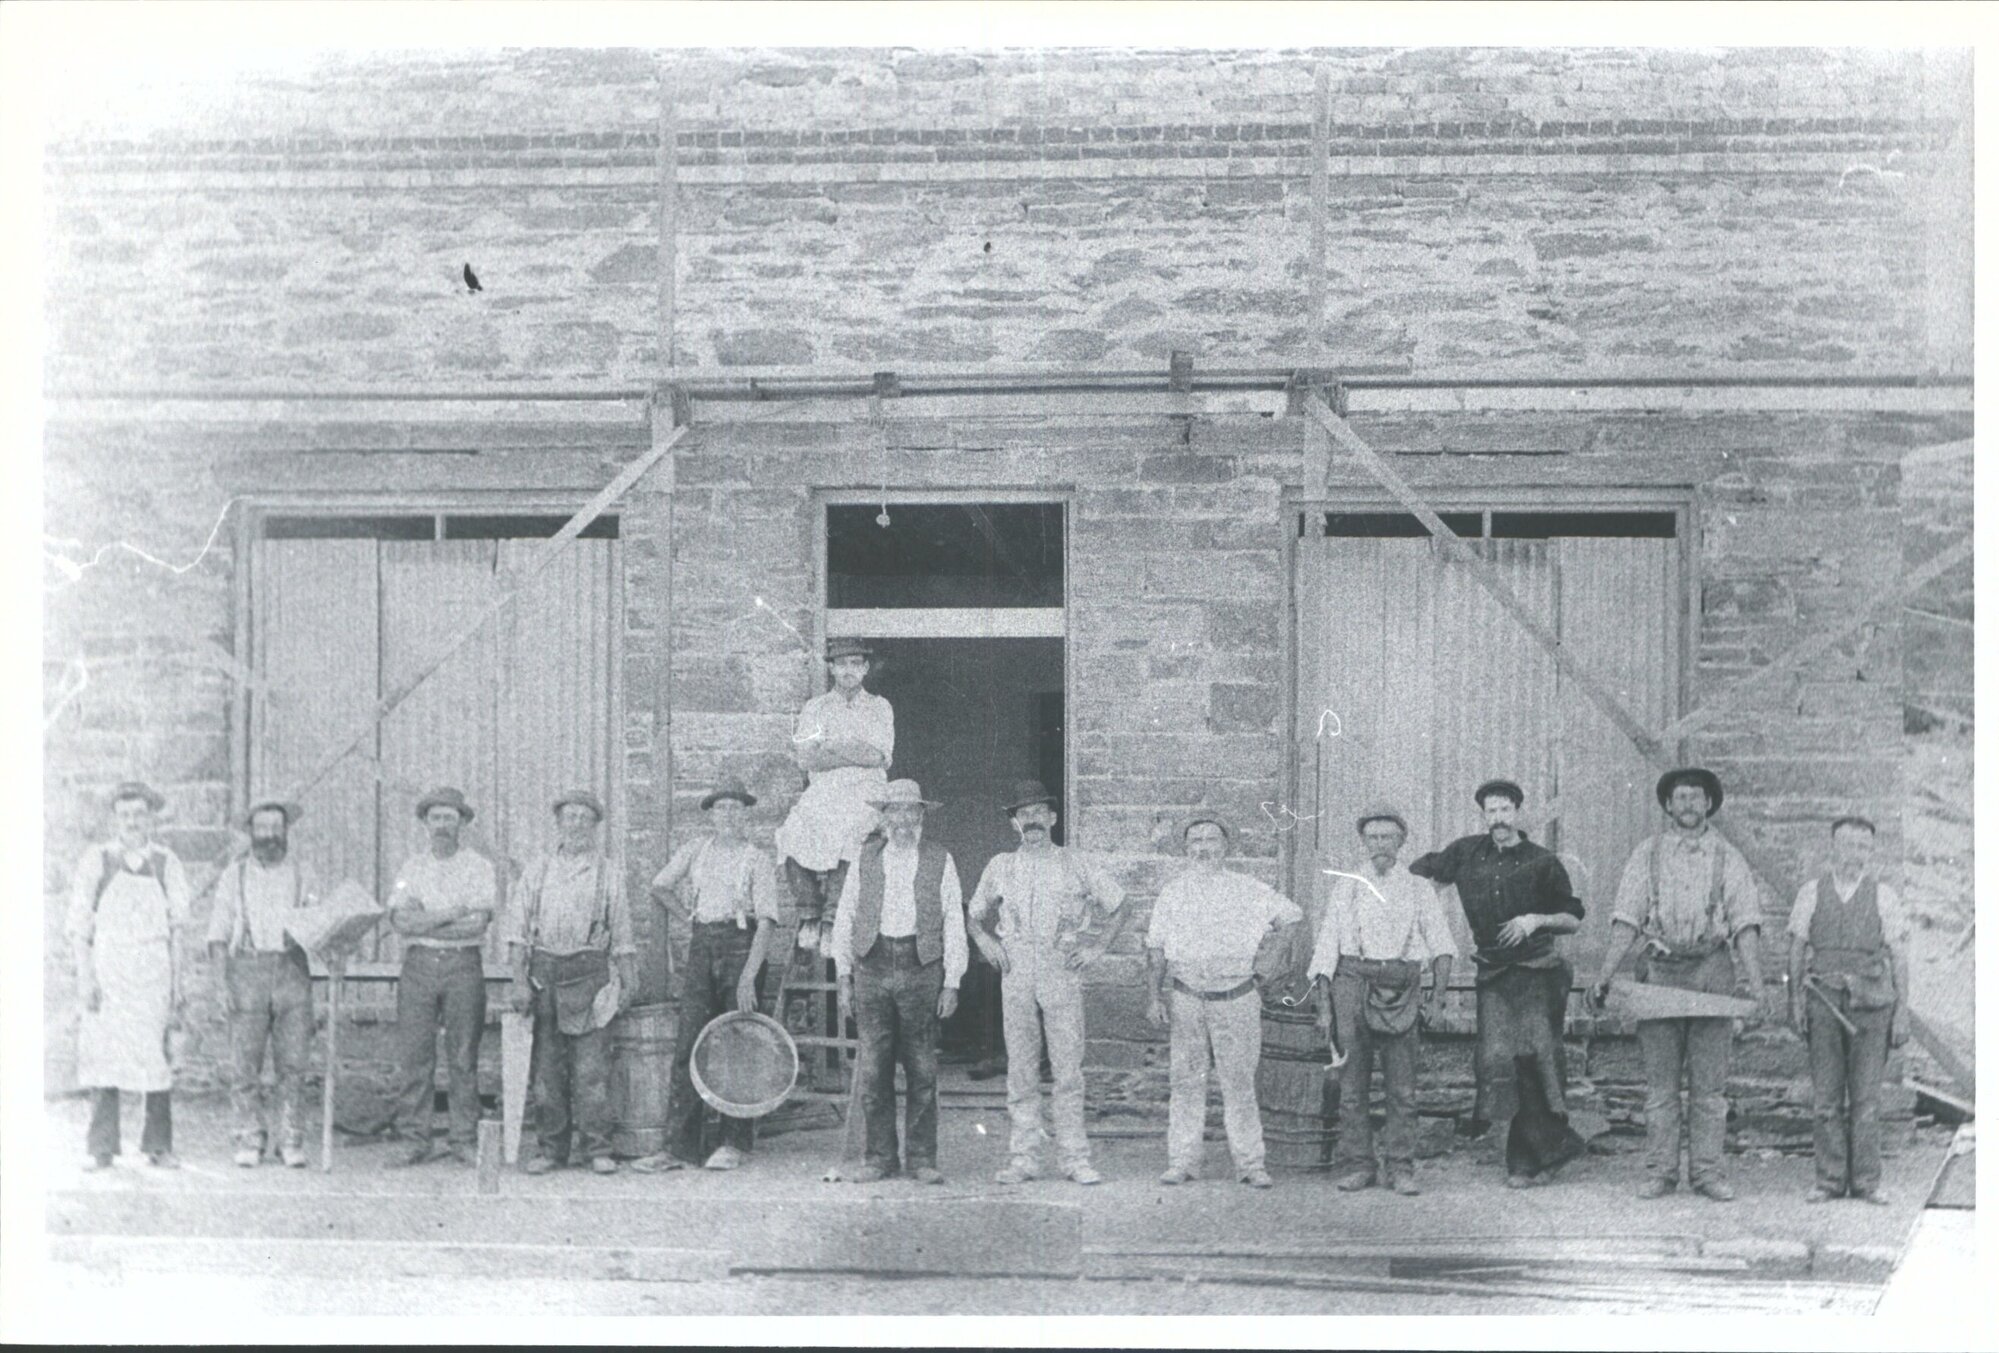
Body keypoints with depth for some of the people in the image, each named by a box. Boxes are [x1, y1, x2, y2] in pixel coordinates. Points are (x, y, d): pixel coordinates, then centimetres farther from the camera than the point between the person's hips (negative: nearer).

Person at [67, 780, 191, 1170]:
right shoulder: (97, 860, 2)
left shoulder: (166, 863, 6)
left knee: (156, 1060, -3)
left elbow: (175, 929, 9)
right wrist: (84, 977, -7)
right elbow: (78, 924, 2)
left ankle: (159, 1146, 5)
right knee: (102, 1057, -2)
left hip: (153, 971, 1)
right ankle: (101, 1149, 5)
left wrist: (177, 986, 6)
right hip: (107, 971, -1)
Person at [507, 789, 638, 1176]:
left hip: (589, 972, -2)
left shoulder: (610, 872, 9)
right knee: (546, 1066, 3)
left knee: (592, 1067, -5)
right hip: (543, 970, 2)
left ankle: (597, 1148, 2)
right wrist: (520, 981, -1)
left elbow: (622, 934, 10)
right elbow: (520, 930, 8)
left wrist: (627, 983, 5)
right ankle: (550, 1147, 11)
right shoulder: (537, 870, 12)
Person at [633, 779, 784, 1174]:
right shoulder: (695, 851, 10)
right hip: (702, 945, 3)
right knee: (688, 1044, -3)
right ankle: (680, 1145, -2)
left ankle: (734, 1143, 12)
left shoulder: (758, 859, -2)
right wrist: (688, 915, 15)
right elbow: (659, 888, 22)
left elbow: (767, 922, -9)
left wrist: (748, 976, -17)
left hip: (741, 946, -3)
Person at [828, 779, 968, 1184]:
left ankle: (921, 1159, 9)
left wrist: (952, 983, -1)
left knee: (922, 1071, 1)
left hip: (922, 969, -1)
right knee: (873, 1070, 1)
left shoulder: (941, 861, 7)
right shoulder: (865, 859, 10)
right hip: (872, 967, 1)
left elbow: (954, 924, 6)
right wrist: (844, 978, 5)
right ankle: (879, 1158, 10)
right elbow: (844, 919, 11)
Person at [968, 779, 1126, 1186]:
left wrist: (1095, 948, 4)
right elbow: (974, 914, 24)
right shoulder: (1000, 867, 11)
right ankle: (1023, 1157, 7)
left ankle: (1074, 1157, 2)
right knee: (1021, 1069, 2)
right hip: (1016, 974, 2)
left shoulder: (1079, 864, 6)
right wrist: (988, 944, 8)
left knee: (1069, 1068, -4)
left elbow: (1117, 908, 13)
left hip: (1063, 972, -1)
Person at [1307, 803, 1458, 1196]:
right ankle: (1357, 1166, 7)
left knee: (1402, 1086, -2)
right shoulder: (1346, 887, 12)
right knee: (1352, 1083, 0)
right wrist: (1323, 1005, 0)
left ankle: (1402, 1169, 5)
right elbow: (1326, 945, 8)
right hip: (1353, 981, 0)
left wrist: (1438, 996, -7)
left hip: (1401, 988, 0)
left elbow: (1442, 944, 7)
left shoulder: (1418, 889, 13)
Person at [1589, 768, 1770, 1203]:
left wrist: (1757, 986, -10)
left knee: (1709, 1081, 2)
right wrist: (1604, 976, -5)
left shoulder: (1728, 858, 7)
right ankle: (1660, 1171, 8)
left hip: (1712, 971, 0)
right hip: (1660, 970, 0)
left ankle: (1706, 1170, 10)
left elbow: (1746, 925, 1)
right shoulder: (1647, 854, 7)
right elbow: (1625, 920, 4)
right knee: (1660, 1081, 3)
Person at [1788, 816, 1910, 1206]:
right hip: (1824, 999, 1)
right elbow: (1797, 950, 9)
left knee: (1867, 1096, 2)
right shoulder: (1811, 893, 6)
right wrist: (1796, 1001, 2)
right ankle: (1828, 1181, 8)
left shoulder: (1884, 896, 3)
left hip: (1871, 1002, -1)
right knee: (1826, 1096, 2)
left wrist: (1903, 1012, -1)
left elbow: (1899, 957, 3)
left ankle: (1866, 1182, 9)